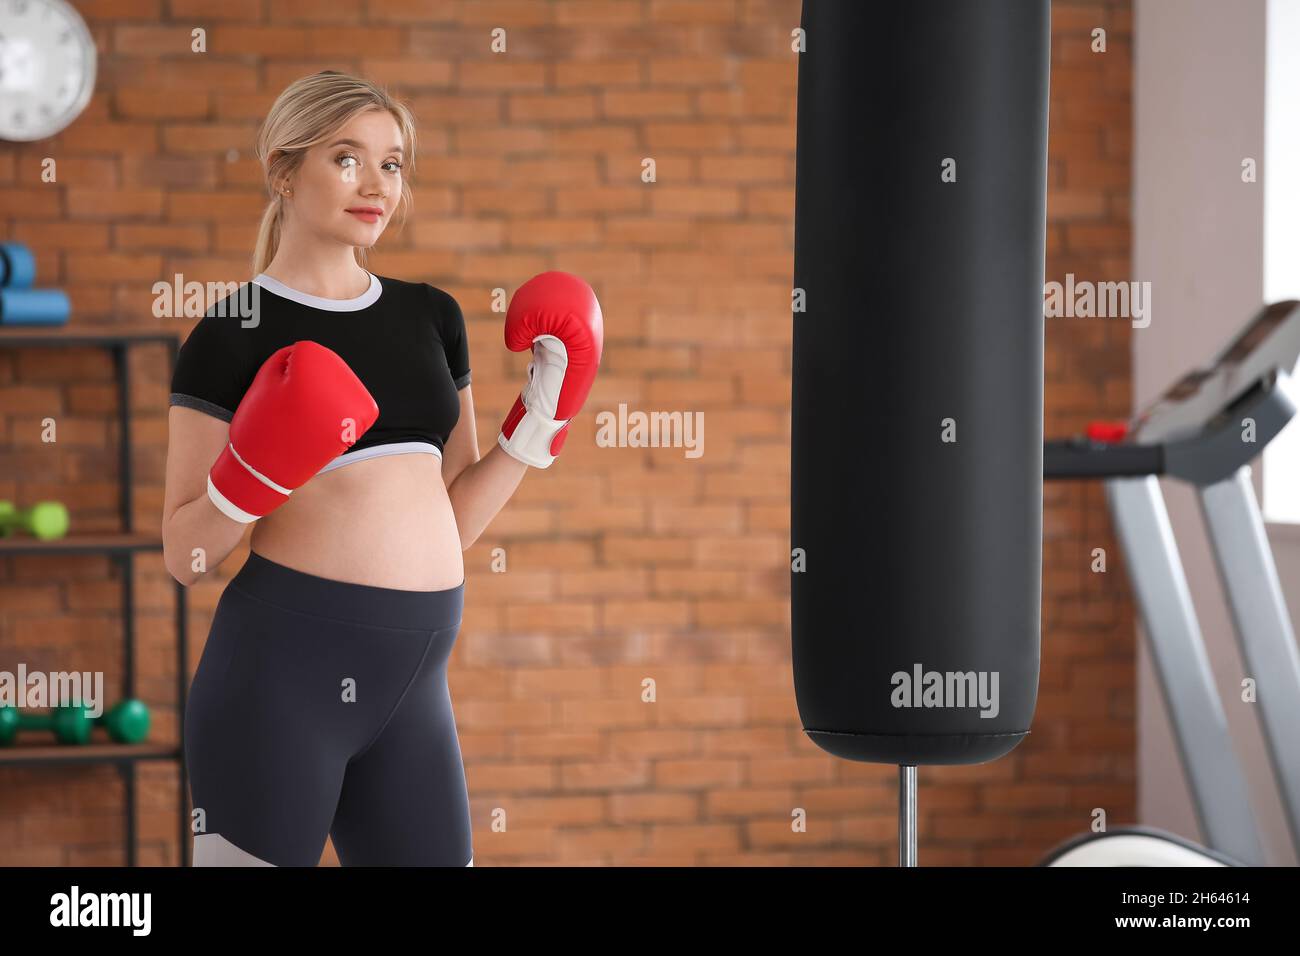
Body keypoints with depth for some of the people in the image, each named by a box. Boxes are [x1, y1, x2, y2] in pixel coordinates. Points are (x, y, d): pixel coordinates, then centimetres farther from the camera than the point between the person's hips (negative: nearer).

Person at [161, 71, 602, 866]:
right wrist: (251, 478, -21)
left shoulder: (431, 317, 13)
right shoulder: (234, 334, -2)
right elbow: (185, 555, -3)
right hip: (282, 661, -5)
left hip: (413, 682, 5)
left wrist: (541, 422, 5)